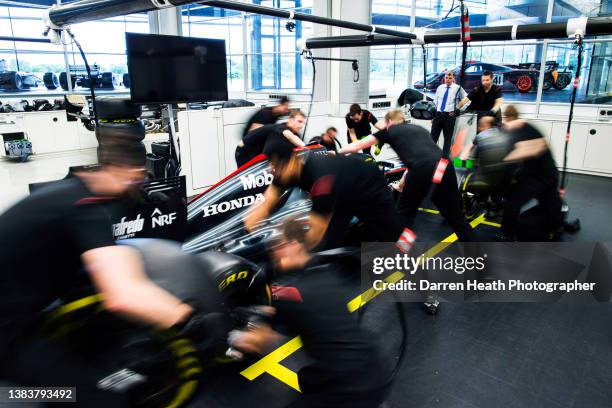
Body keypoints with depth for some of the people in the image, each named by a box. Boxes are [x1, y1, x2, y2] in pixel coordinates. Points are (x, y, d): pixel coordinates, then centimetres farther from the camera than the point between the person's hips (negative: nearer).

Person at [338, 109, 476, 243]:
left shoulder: (389, 131, 22)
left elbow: (356, 146, 28)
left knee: (404, 213, 18)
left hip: (423, 170, -5)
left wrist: (337, 153, 45)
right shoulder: (420, 129, 35)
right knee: (455, 216, 17)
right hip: (445, 166, 5)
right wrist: (402, 183, 55)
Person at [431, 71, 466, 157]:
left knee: (448, 138, 3)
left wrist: (458, 110, 1)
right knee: (433, 136, 2)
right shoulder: (440, 88, 9)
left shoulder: (458, 88, -2)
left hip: (450, 115, -3)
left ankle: (445, 157, 11)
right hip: (438, 114, 3)